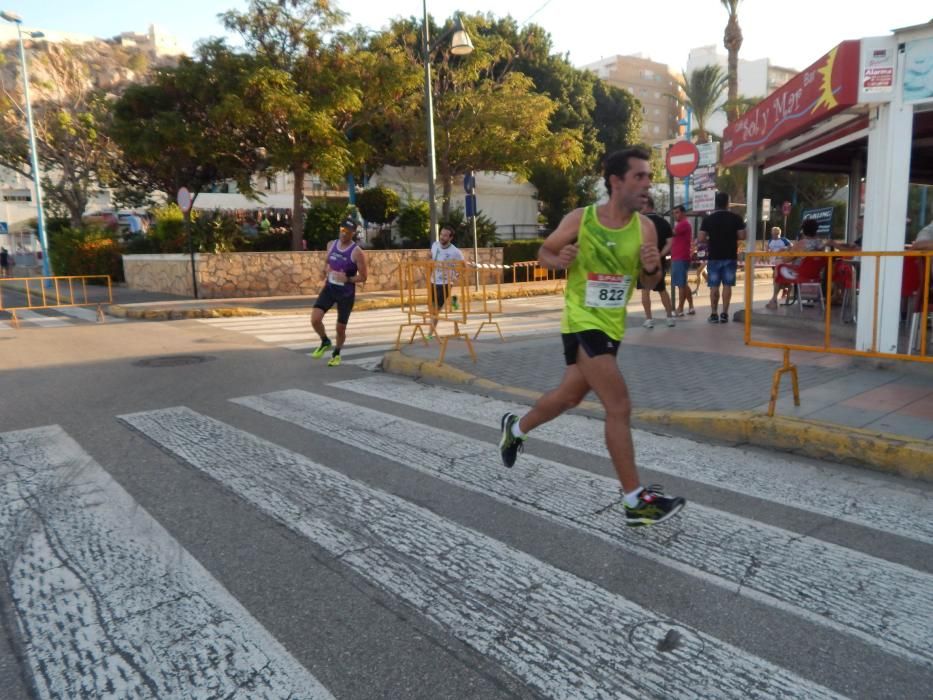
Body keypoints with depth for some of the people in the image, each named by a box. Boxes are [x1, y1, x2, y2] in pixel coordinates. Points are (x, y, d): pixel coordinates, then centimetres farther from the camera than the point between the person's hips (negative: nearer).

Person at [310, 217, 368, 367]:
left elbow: (363, 277, -13)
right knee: (315, 319, -15)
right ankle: (325, 342, 15)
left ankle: (336, 354, 34)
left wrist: (347, 279, -27)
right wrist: (326, 271, 3)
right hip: (329, 289, 4)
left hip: (346, 294, -4)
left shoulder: (357, 252, -15)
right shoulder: (331, 245, 1)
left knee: (340, 328, 6)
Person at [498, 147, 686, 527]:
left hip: (612, 324, 6)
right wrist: (559, 260, -20)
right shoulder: (579, 219, -12)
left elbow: (649, 284, 6)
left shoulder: (645, 227, -2)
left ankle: (515, 428, 49)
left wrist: (651, 267, -17)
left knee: (570, 395, 22)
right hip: (582, 322, -6)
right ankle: (635, 501, -3)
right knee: (619, 406, -13)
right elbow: (544, 251, 2)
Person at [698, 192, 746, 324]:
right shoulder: (736, 218, -2)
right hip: (730, 257, 0)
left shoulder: (708, 219, -3)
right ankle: (724, 314, 4)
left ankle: (714, 314, 4)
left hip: (714, 257, 0)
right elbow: (742, 236, -5)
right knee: (727, 285, 5)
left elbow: (701, 239, -7)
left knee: (714, 286, 4)